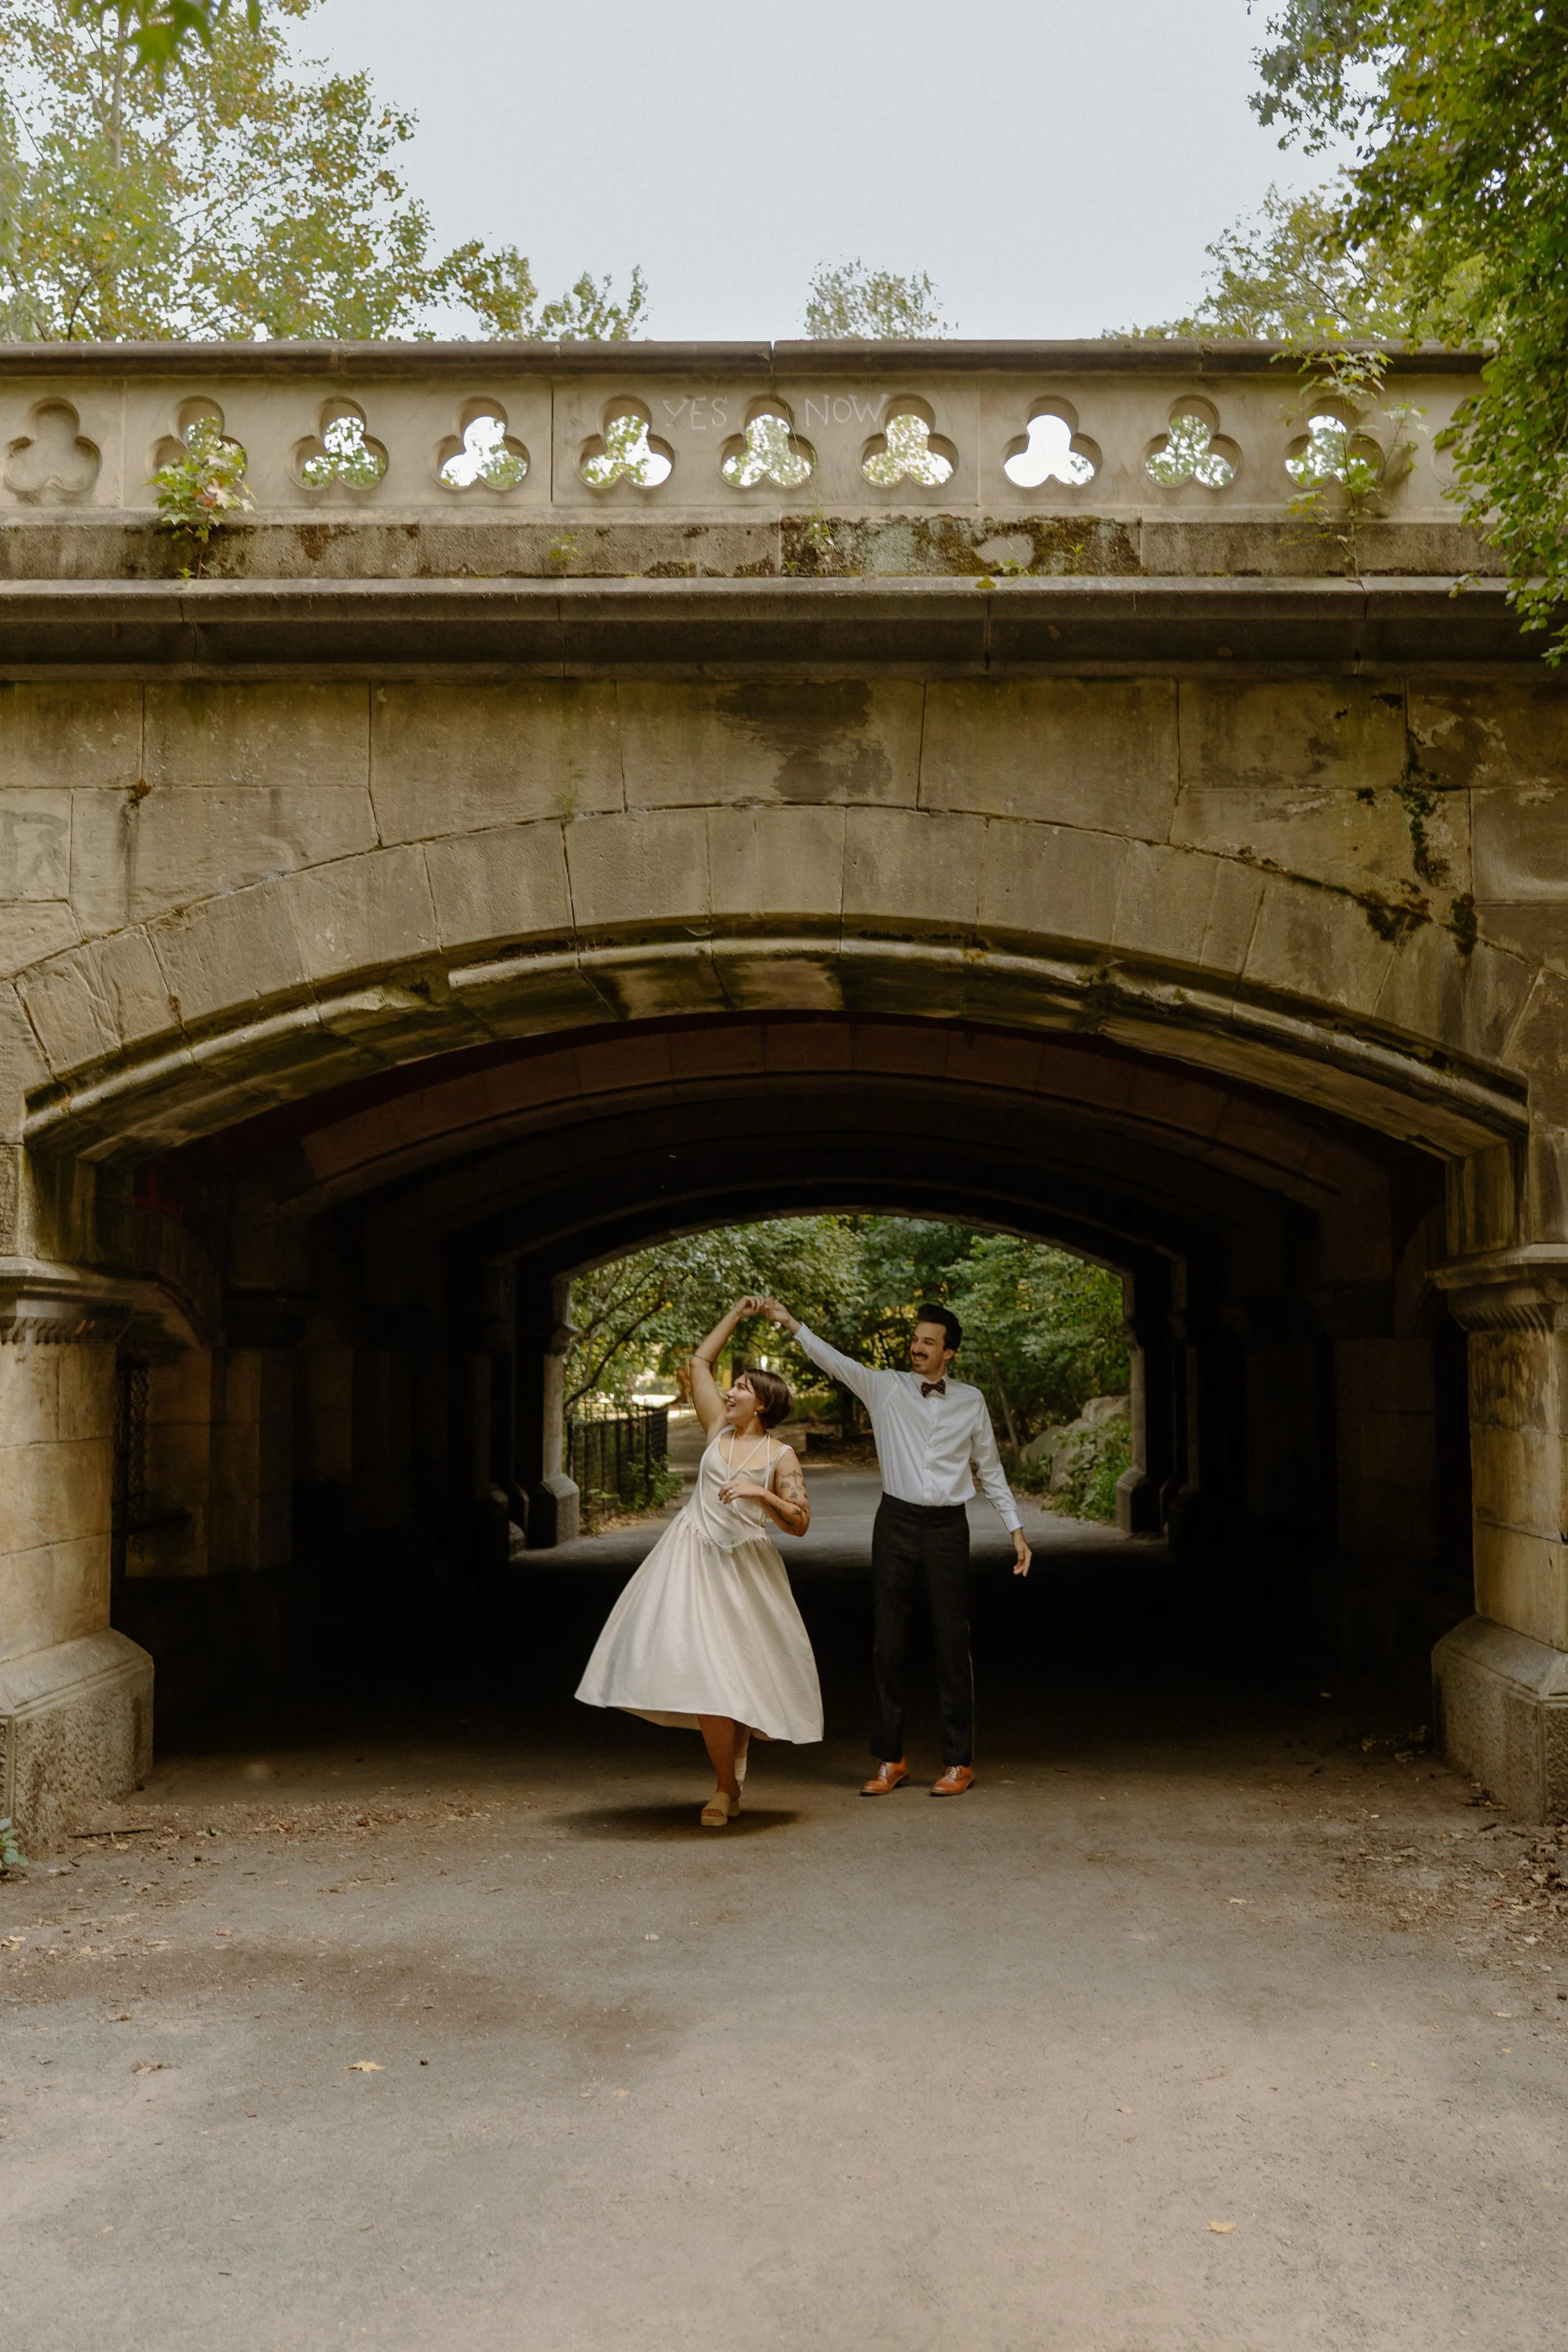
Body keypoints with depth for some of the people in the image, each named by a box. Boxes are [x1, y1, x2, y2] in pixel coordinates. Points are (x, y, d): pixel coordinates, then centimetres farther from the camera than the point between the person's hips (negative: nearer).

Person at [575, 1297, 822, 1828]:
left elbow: (800, 1523, -4)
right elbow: (700, 1362, 16)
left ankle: (729, 1778, 16)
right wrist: (736, 1315, 18)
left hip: (742, 1568, -2)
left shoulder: (781, 1456, 0)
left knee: (740, 1674, 1)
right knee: (706, 1671, -7)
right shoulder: (718, 1430, 8)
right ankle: (726, 1786, 1)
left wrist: (760, 1494, -16)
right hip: (694, 1560, 2)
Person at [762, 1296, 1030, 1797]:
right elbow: (835, 1362, -10)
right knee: (889, 1643, 4)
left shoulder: (971, 1401, 6)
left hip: (947, 1528, 0)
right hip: (897, 1523, 0)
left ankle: (958, 1762, 11)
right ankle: (890, 1760, 13)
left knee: (952, 1643, 2)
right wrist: (791, 1324, -23)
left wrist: (1015, 1529, 11)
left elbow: (989, 1470, 13)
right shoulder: (886, 1388, 2)